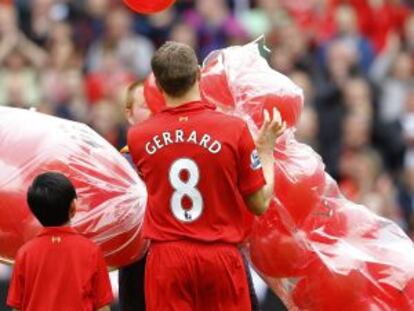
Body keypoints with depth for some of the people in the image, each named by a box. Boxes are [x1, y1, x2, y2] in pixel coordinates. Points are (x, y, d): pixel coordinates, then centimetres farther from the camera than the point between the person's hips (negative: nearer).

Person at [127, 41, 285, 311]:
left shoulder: (138, 137, -1)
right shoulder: (234, 129, -6)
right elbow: (260, 204, 0)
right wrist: (266, 149, 14)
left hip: (166, 257, 1)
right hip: (221, 256, -1)